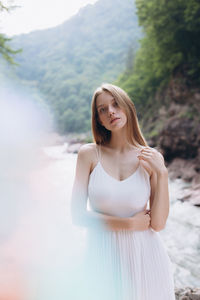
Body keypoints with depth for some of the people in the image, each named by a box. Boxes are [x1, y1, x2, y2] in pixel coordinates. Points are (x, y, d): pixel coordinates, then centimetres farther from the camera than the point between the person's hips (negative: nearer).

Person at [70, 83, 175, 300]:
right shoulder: (89, 154, -8)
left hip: (144, 255, 1)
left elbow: (158, 224, -9)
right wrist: (129, 223, -11)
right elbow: (78, 215, -9)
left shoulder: (152, 158, -5)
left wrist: (162, 174, -16)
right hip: (103, 256, -1)